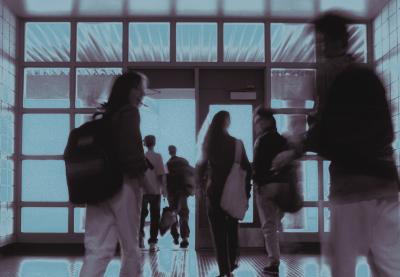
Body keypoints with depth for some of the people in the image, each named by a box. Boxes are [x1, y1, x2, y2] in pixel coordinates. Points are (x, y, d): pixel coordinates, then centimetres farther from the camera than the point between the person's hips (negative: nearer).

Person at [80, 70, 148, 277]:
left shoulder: (104, 115, 18)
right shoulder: (129, 112, -4)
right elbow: (131, 146, -16)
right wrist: (140, 174, -6)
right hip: (123, 183, -6)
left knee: (97, 249, 1)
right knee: (130, 246, 8)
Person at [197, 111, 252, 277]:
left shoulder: (209, 144, -2)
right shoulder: (236, 143, -4)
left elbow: (201, 167, 0)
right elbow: (247, 168, -5)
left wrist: (201, 184, 14)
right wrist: (246, 191, 1)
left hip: (214, 191, 0)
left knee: (218, 231, 4)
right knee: (232, 228, 20)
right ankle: (232, 263, 27)